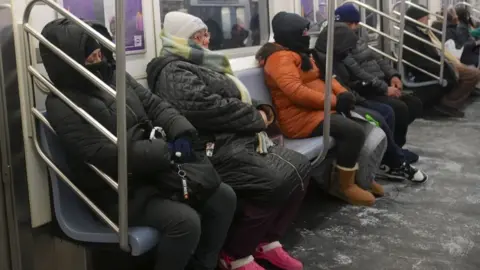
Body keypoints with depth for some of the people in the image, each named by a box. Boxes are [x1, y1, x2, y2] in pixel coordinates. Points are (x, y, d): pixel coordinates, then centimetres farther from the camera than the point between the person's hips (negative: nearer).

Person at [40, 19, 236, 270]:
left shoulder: (114, 75, 9)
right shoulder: (62, 105, -14)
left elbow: (154, 104, 7)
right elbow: (105, 155, -23)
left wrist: (182, 134, -14)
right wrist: (167, 151, -23)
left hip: (153, 172, 8)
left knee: (224, 196, -2)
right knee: (185, 221, -29)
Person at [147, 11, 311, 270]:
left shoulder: (202, 65, 24)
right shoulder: (173, 72, -8)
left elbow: (238, 98, 27)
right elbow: (210, 108, -23)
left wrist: (263, 109, 5)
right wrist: (258, 119, -13)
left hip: (241, 140, 11)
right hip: (218, 149, -10)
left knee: (299, 166, -3)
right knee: (275, 182, -26)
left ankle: (266, 240, 6)